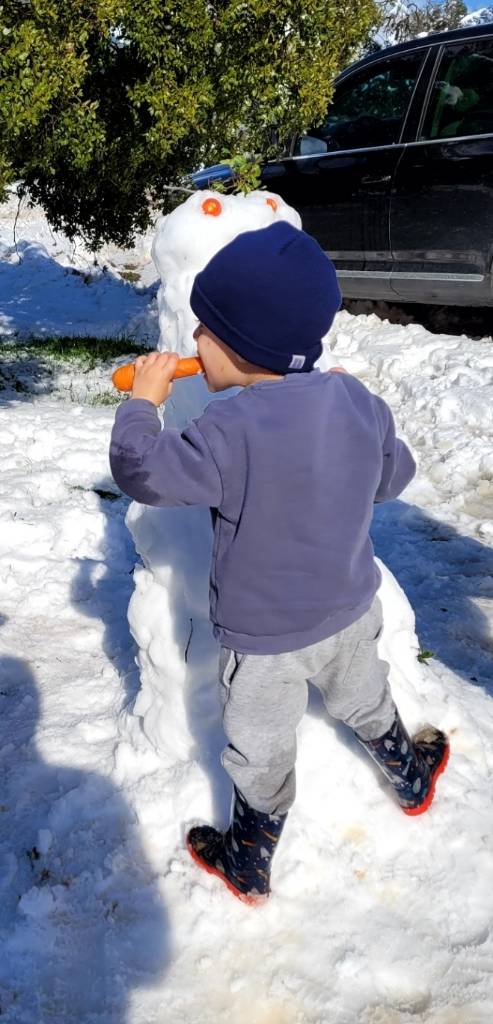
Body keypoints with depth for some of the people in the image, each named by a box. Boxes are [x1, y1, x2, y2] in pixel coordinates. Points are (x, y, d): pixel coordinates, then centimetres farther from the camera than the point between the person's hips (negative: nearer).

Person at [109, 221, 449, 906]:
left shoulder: (232, 431, -31)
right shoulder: (358, 402, -11)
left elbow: (142, 472, -22)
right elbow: (394, 477, 5)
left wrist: (144, 399, -8)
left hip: (264, 638, -6)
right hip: (351, 613, 6)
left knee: (259, 754, 16)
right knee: (366, 704, 32)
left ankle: (250, 868, 38)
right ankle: (412, 782, 59)